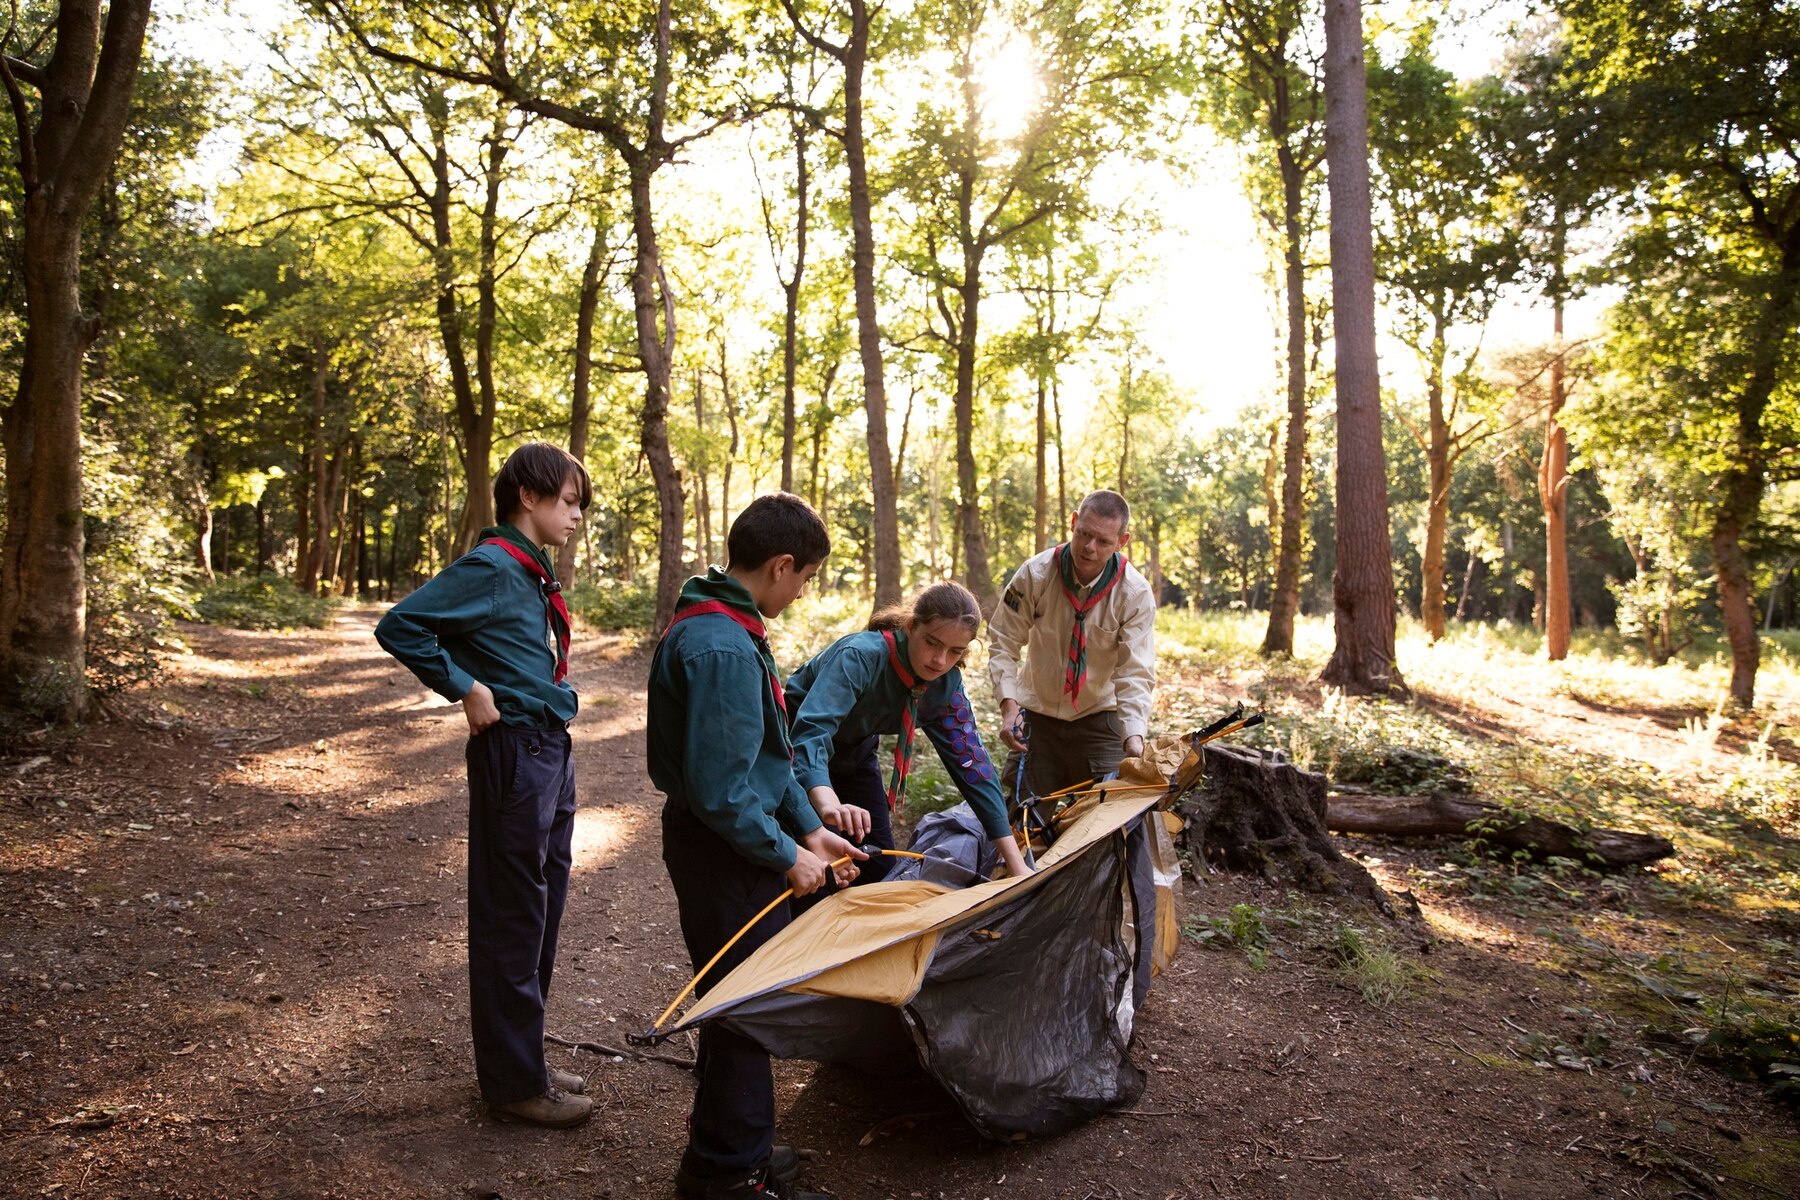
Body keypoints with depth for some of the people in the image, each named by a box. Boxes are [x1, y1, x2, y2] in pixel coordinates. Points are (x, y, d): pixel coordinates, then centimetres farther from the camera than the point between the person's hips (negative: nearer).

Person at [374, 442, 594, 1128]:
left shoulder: (534, 572, 13)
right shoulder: (492, 567, -14)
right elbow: (400, 627, -19)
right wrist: (465, 689, -15)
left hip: (551, 750, 10)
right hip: (513, 752, -9)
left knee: (543, 909, 16)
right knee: (512, 918, 1)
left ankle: (523, 1061, 30)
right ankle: (515, 1083, 13)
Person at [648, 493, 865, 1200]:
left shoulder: (724, 627, 8)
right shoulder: (724, 650, -26)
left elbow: (764, 750, 14)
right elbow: (719, 787, -27)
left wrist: (809, 828, 10)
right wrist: (787, 856, -15)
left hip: (722, 841, 10)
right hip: (724, 849, -10)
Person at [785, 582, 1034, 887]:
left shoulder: (946, 684, -17)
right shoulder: (862, 656, -36)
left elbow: (971, 762, -14)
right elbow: (812, 729, -49)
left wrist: (1016, 862, -19)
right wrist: (828, 803, -69)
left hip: (855, 755, 6)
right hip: (802, 757, -6)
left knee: (880, 867, 5)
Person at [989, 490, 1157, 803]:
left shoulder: (1136, 594, -18)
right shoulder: (1035, 573, -17)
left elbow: (1135, 674, -22)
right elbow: (1003, 642, -11)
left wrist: (1134, 737, -37)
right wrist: (1009, 704, -24)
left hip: (1098, 717, -1)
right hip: (1036, 713, 1)